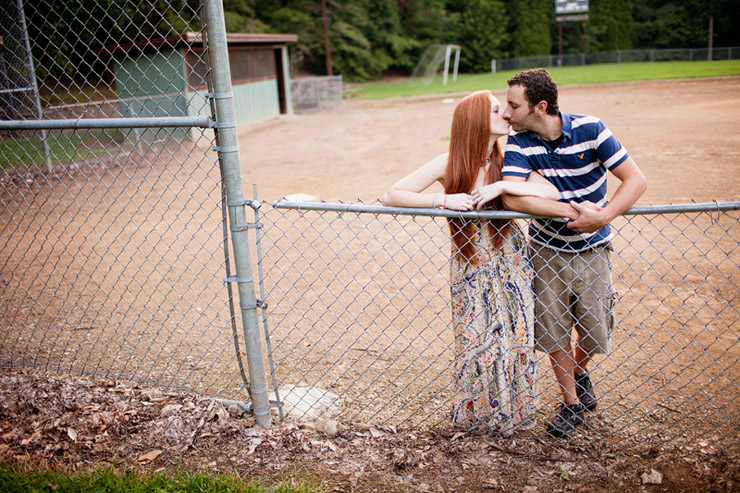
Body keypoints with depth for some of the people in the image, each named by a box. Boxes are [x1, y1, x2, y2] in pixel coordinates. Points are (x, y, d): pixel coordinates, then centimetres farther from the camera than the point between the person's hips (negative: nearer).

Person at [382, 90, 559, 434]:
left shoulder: (507, 162, -4)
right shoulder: (449, 164, -9)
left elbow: (551, 193, -17)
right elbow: (392, 196, -13)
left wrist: (501, 186, -25)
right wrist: (443, 199, -23)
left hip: (510, 264, 2)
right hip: (470, 268, -2)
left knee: (515, 340, 5)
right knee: (476, 342, 2)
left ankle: (512, 412, 29)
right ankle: (476, 415, 28)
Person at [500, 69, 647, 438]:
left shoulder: (589, 129, -16)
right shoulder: (519, 142, -14)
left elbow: (635, 180, -15)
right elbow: (511, 197, -29)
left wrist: (602, 217, -30)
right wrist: (573, 210, -32)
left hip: (592, 248, 0)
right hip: (547, 249, 1)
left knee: (594, 331, 7)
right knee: (553, 329, 5)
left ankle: (579, 371, 42)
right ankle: (572, 402, 28)